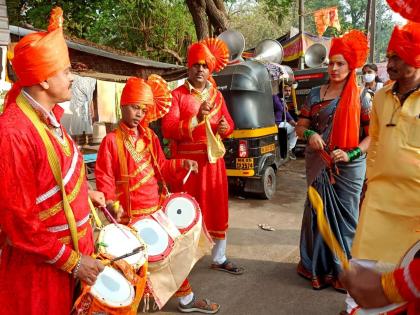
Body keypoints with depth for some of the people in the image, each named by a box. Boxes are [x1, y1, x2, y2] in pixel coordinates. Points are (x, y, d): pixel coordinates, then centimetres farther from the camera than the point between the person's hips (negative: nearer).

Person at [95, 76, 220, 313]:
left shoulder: (149, 137, 8)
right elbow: (104, 179, -12)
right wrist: (111, 204, -22)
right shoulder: (111, 141, -11)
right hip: (132, 214, -6)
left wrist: (181, 164, -2)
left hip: (157, 209, 7)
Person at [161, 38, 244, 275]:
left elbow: (229, 123, 19)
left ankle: (219, 258, 28)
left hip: (213, 161, 5)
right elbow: (168, 129, -14)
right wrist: (196, 119, -24)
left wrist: (225, 128, -5)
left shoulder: (217, 95, 13)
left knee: (218, 209, 12)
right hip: (187, 162, -5)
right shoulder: (177, 95, -5)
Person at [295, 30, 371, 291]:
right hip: (318, 165, 2)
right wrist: (310, 134, -14)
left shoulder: (360, 98, -2)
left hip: (348, 168, -2)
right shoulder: (315, 95, 5)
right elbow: (300, 127, 8)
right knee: (318, 212, 10)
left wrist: (351, 154, -18)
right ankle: (318, 266, 26)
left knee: (345, 216, 6)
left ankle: (344, 270, 21)